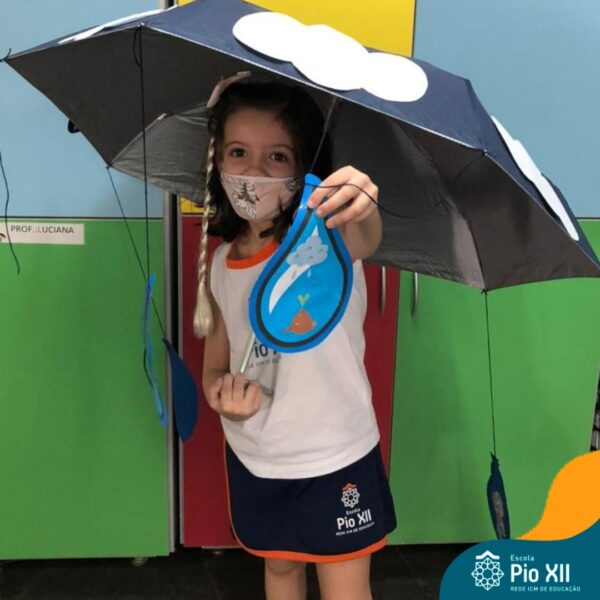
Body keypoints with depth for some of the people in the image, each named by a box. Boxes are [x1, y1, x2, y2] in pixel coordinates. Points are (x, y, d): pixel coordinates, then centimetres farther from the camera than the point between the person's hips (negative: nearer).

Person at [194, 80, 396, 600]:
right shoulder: (220, 266, -4)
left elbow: (364, 241, -45)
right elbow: (215, 363, 6)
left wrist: (362, 210, -67)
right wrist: (222, 393, -17)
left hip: (335, 460, -4)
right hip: (254, 459, 4)